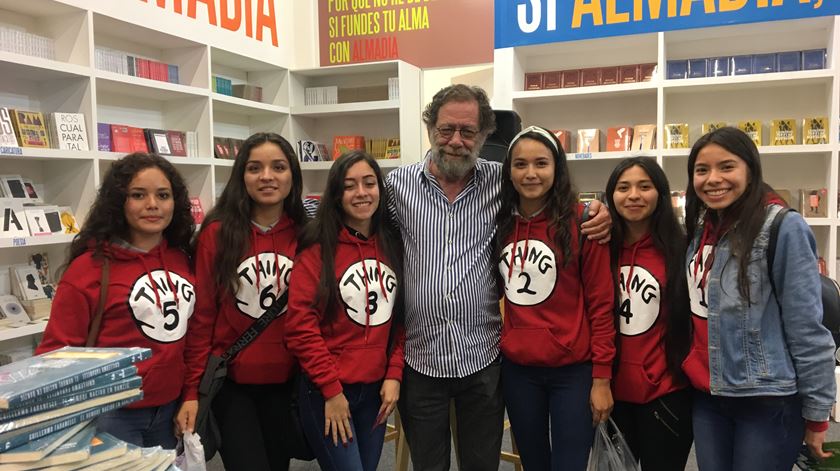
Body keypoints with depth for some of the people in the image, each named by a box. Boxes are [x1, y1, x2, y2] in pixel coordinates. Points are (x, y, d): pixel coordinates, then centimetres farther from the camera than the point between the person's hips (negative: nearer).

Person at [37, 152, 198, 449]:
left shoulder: (181, 260, 2)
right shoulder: (90, 266, -13)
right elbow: (59, 350, -12)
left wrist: (192, 394, 6)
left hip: (170, 409, 6)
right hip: (112, 415, -5)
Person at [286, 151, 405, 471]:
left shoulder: (393, 245, 6)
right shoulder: (318, 248, -10)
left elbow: (402, 317, 8)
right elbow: (300, 325, -13)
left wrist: (394, 374, -1)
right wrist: (331, 389, -13)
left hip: (377, 388, 5)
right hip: (327, 392, -5)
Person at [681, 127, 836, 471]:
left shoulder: (783, 228, -14)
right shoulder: (700, 230, 6)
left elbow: (808, 330, -13)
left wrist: (816, 413, -10)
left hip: (768, 403, -6)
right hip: (706, 397, 6)